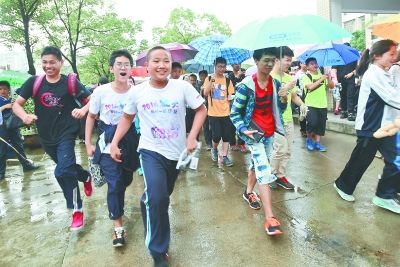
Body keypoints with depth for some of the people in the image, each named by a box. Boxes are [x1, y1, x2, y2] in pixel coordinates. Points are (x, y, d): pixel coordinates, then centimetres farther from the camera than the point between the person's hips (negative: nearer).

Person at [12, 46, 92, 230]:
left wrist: (83, 110, -31)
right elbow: (16, 104, -1)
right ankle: (86, 177, 52)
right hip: (46, 136, 5)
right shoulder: (34, 82, -2)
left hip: (66, 133, -4)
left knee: (62, 172, -17)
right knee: (67, 167, 21)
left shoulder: (70, 82, -9)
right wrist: (24, 116, -23)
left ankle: (77, 210, -3)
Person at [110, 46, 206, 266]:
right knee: (157, 198, -20)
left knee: (161, 197, 19)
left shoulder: (182, 87, -10)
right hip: (151, 151, -2)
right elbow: (127, 117, 9)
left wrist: (192, 137, -11)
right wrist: (114, 143, 3)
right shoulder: (137, 92, -6)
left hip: (176, 153, 2)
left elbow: (201, 109, 0)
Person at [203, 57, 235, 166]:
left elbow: (230, 95, 12)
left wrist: (231, 98, -10)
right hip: (213, 113, -3)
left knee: (226, 136, 2)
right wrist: (211, 81, -20)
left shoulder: (227, 80, 7)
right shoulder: (209, 79, 1)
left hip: (225, 112, 3)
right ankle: (214, 149, 24)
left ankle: (224, 156, 12)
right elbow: (205, 93, -12)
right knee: (216, 136, -5)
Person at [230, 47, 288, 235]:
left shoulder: (275, 83, 1)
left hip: (269, 132, 7)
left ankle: (248, 192, 46)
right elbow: (234, 113, -11)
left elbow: (279, 109, 10)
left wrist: (284, 99, -10)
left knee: (257, 164, 22)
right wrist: (243, 130, -24)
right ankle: (270, 218, -10)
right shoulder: (246, 85, -17)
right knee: (265, 172, -13)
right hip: (254, 134, -7)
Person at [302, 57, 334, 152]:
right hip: (311, 105, -5)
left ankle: (317, 143, 18)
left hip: (322, 105, 5)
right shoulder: (306, 76, -3)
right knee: (312, 123, -16)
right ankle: (309, 140, 9)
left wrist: (328, 78, -8)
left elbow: (331, 86, 9)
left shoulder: (322, 75, 12)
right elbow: (310, 87, -20)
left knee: (321, 125, 6)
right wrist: (321, 79, -18)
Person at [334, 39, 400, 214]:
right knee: (360, 160, 5)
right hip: (369, 127, -8)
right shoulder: (373, 74, -16)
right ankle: (343, 186, 26)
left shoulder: (384, 74, 12)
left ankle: (385, 196, 17)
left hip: (385, 126, 8)